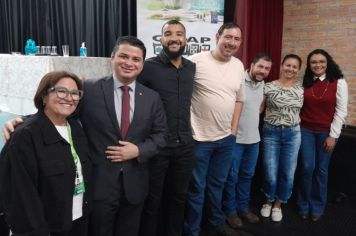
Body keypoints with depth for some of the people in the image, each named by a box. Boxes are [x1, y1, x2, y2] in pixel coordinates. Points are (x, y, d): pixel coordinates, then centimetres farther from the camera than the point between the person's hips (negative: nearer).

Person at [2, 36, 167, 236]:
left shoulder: (153, 97, 3)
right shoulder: (90, 89, -5)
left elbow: (160, 135, 4)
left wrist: (139, 150, -12)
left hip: (134, 185, 3)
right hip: (99, 183, -2)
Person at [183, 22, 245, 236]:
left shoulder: (239, 65, 6)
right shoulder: (197, 61, -13)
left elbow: (239, 99, 14)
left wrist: (233, 131, 9)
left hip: (226, 138, 6)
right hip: (199, 137, -5)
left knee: (217, 184, 22)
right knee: (197, 187, 8)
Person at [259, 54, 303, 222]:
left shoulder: (301, 88, 3)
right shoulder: (269, 87, -7)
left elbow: (303, 110, 15)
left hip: (293, 134, 3)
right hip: (271, 133, -2)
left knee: (288, 173, 8)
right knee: (270, 173, 2)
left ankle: (278, 204, 30)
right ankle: (268, 201, 30)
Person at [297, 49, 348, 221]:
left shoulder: (338, 83, -6)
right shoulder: (304, 82, 1)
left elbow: (341, 111, -7)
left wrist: (333, 135, -9)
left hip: (326, 132, -1)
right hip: (306, 130, 1)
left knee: (321, 169, 8)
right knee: (307, 168, 3)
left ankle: (317, 206, 27)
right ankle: (304, 204, 22)